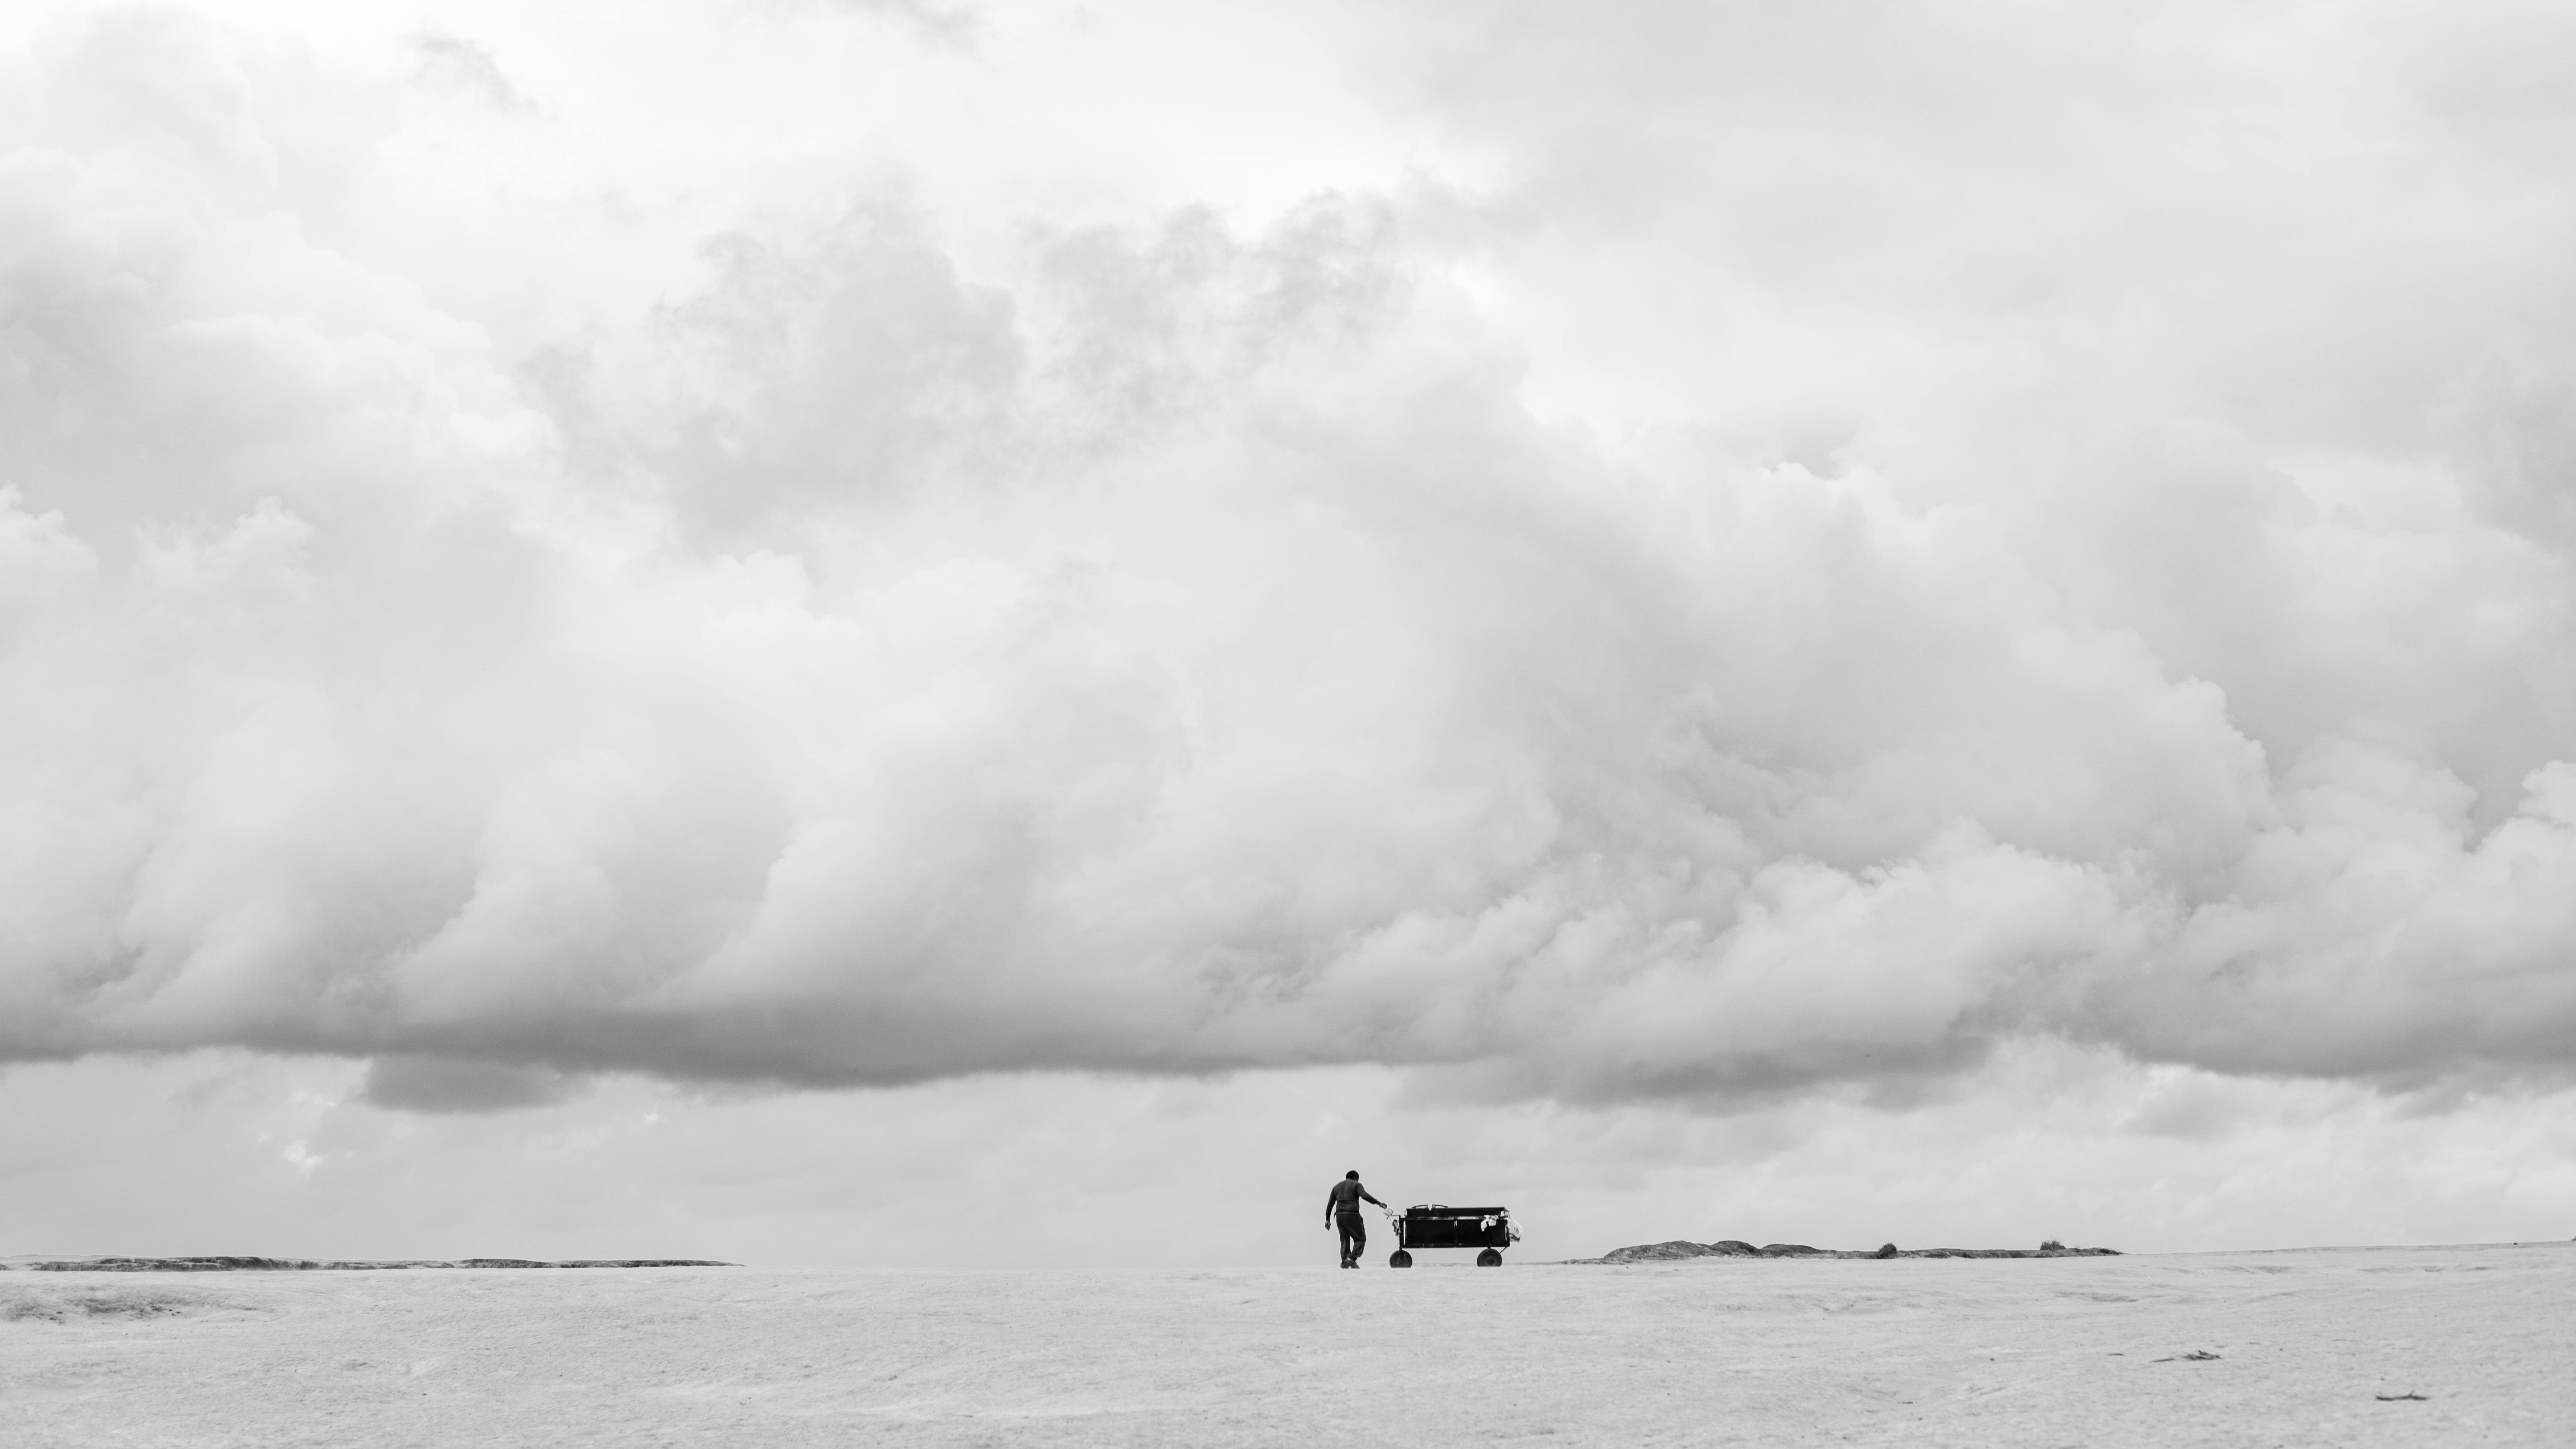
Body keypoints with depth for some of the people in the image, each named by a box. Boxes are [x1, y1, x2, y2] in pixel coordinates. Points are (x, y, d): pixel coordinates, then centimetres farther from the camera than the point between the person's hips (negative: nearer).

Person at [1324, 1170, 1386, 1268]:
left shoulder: (1337, 1187, 20)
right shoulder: (1356, 1185, 5)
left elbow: (1330, 1204, 17)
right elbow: (1365, 1196, -14)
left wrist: (1328, 1219, 19)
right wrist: (1379, 1203, -14)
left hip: (1339, 1216, 5)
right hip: (1352, 1215, -5)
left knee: (1345, 1241, 12)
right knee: (1361, 1239, 1)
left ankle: (1344, 1264, 1)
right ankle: (1352, 1258, -18)